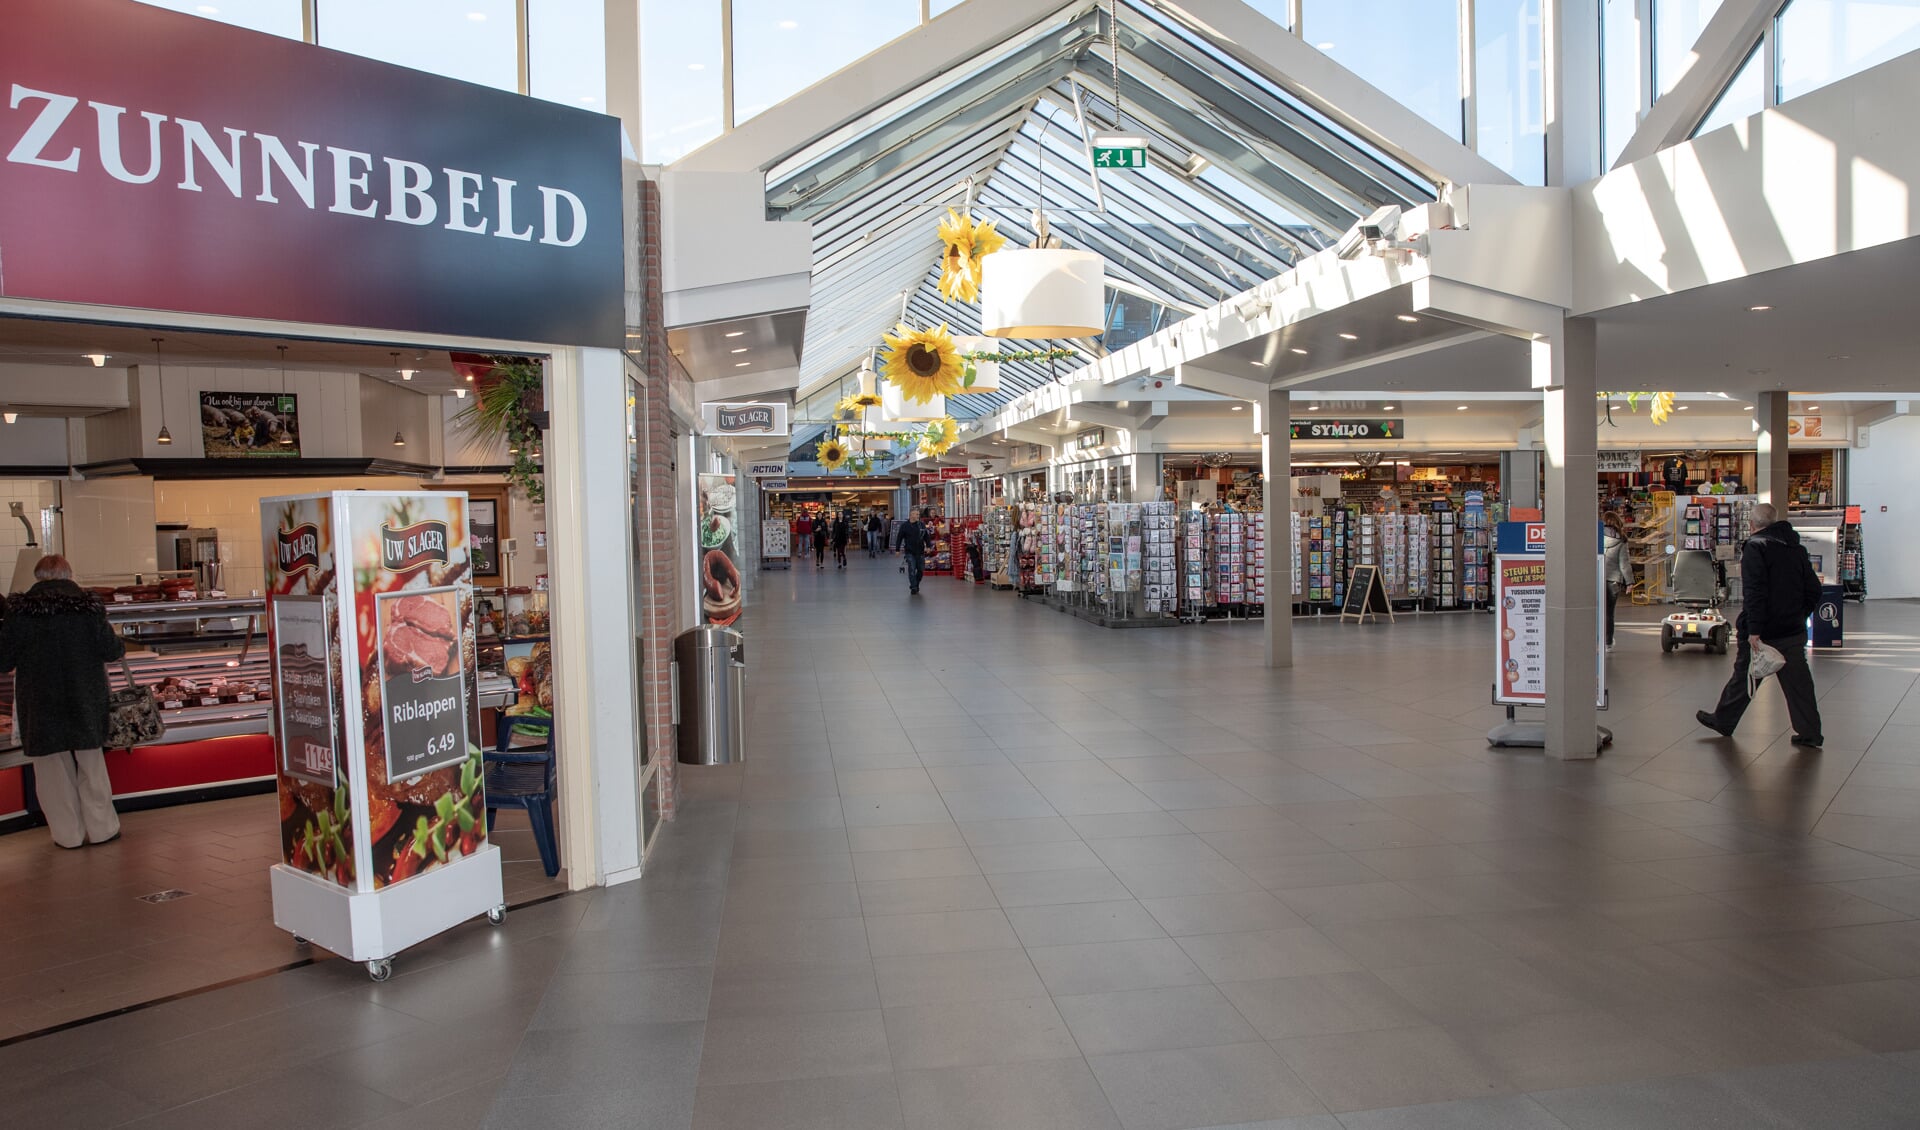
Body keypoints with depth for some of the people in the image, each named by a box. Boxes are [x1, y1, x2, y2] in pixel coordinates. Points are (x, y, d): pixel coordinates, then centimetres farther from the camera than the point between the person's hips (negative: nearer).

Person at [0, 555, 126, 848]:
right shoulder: (88, 604, -7)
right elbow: (110, 650, -5)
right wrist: (121, 647, 16)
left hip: (39, 701, -1)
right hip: (85, 698, 1)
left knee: (53, 765, 10)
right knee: (91, 761, 13)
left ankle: (68, 833, 15)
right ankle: (101, 828, 17)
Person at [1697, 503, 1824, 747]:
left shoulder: (1756, 547, -12)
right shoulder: (1797, 548, 11)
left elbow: (1754, 592, -22)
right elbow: (1814, 590, 14)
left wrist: (1754, 629, -22)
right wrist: (1799, 616, 19)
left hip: (1765, 632, -6)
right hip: (1794, 632, 6)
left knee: (1744, 676, 8)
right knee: (1798, 681, 8)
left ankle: (1723, 721, 23)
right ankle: (1810, 733, 9)